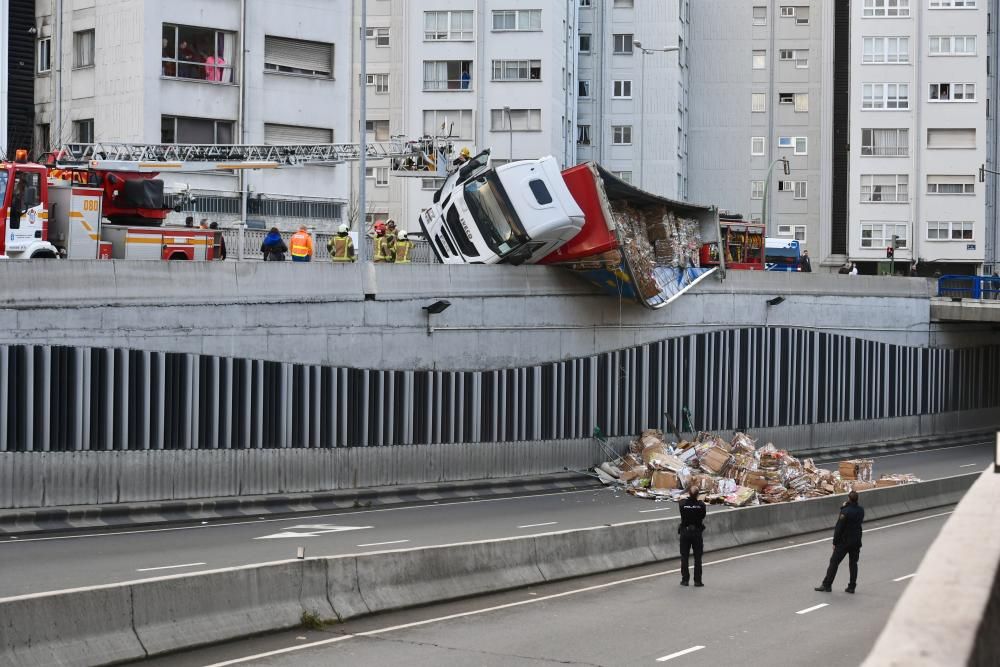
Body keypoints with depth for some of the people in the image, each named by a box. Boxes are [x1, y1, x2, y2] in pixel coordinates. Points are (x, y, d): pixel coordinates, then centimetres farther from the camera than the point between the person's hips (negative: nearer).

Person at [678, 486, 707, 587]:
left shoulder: (682, 503, -12)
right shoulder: (701, 505, -11)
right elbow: (703, 519, -3)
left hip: (685, 532, 0)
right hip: (697, 532, 0)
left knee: (684, 557, 9)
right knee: (697, 558, 7)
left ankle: (685, 580, 10)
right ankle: (697, 580, 8)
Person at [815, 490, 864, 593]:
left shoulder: (845, 512, -20)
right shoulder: (861, 510, 0)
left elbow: (839, 528, -18)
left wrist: (835, 542, -9)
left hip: (844, 542, -6)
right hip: (856, 542, 6)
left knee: (834, 562, 2)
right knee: (853, 563, 13)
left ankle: (827, 585, 5)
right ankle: (852, 587, 14)